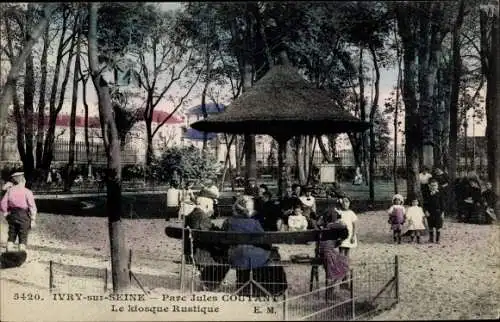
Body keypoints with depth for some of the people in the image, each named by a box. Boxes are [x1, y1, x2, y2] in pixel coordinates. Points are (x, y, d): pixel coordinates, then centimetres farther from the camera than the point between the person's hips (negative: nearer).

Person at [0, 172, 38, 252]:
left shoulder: (10, 190, 2)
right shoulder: (27, 192, -12)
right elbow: (32, 206, -14)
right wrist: (33, 220, -9)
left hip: (12, 214, 5)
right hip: (23, 215, -5)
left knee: (11, 234, 16)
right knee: (23, 237, 4)